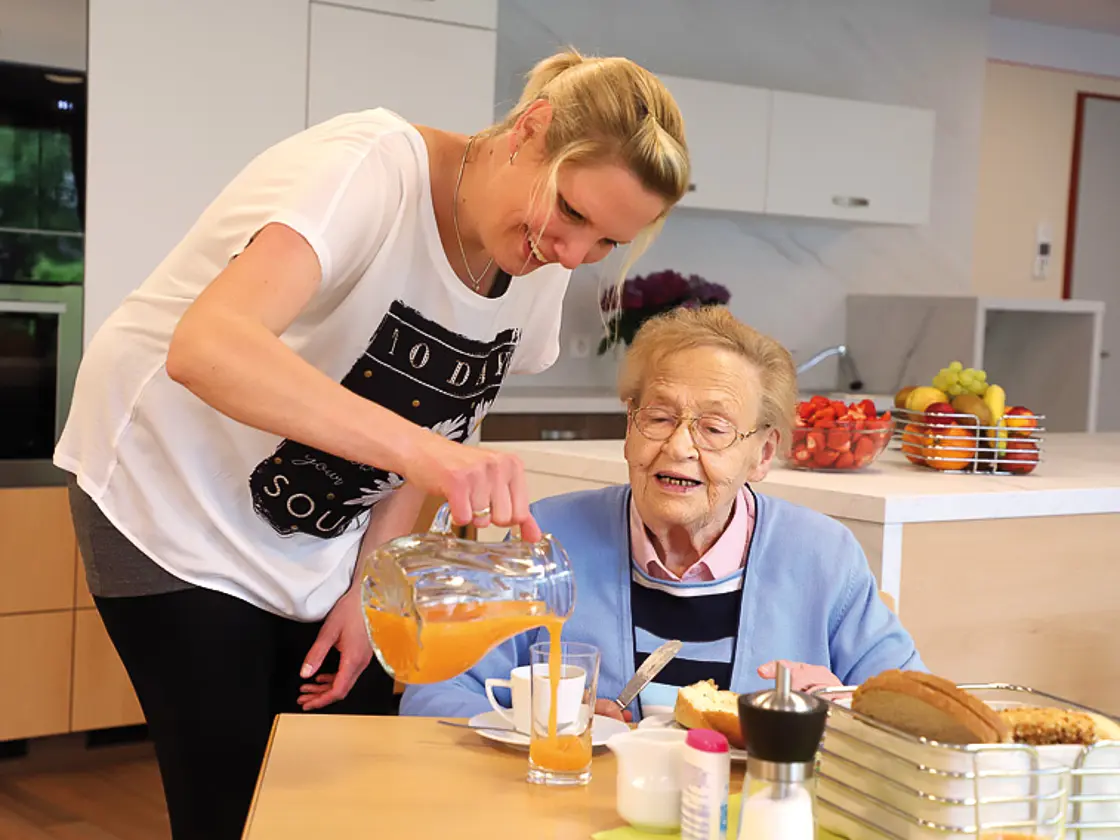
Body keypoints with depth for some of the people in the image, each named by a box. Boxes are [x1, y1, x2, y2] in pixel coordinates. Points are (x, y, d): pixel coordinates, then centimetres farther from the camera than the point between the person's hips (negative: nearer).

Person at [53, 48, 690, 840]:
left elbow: (436, 424, 5)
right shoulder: (371, 170, -28)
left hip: (322, 550, 6)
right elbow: (207, 349, -45)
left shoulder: (541, 265, -7)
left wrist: (366, 585, -5)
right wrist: (423, 449, -55)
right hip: (173, 505, -6)